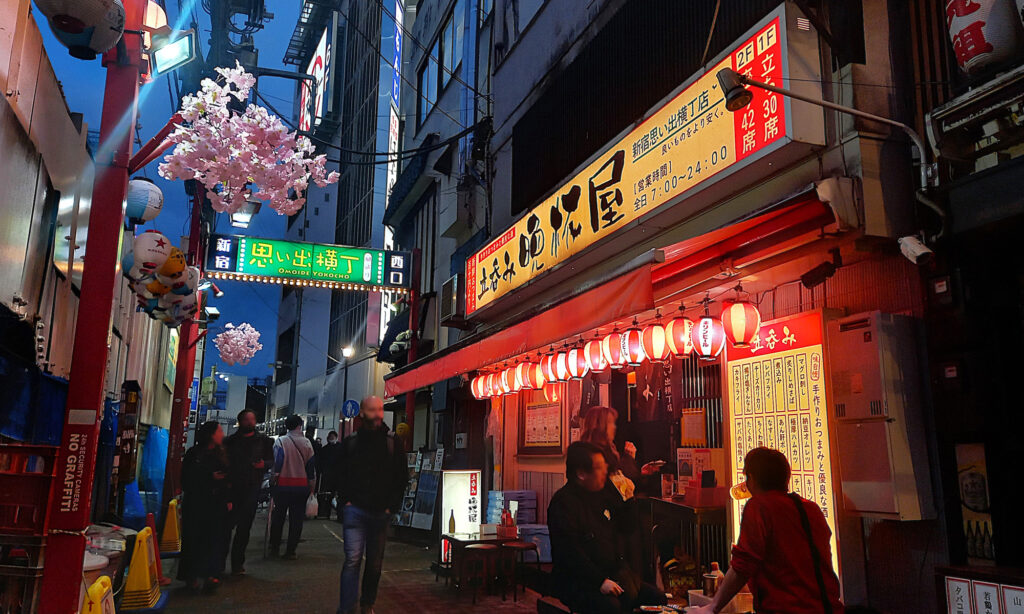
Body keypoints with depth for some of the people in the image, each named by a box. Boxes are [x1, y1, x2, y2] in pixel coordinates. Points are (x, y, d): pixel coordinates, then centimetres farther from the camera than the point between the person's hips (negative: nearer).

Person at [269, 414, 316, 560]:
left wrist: (274, 480, -4)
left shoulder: (280, 441, -5)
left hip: (283, 484, -1)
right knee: (296, 518, 6)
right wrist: (312, 487, 11)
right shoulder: (307, 443, 1)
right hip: (302, 486, 1)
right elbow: (311, 466, 4)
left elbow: (276, 464, -12)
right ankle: (290, 551, 7)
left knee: (278, 516, 13)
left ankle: (274, 547, 20)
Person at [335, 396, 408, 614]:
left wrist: (392, 505, -1)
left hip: (381, 512, 1)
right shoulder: (350, 442, 4)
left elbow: (402, 477, 7)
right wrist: (345, 500, -1)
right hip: (355, 510, -1)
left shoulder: (393, 443, 4)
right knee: (353, 558, -11)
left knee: (375, 562, 10)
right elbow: (340, 473, 11)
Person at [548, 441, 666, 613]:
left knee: (657, 598, -6)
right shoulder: (563, 502, -12)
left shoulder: (603, 495, 14)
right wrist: (600, 581, -24)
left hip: (615, 574, 8)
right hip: (578, 582, -8)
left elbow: (627, 528, 22)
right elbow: (569, 552, -20)